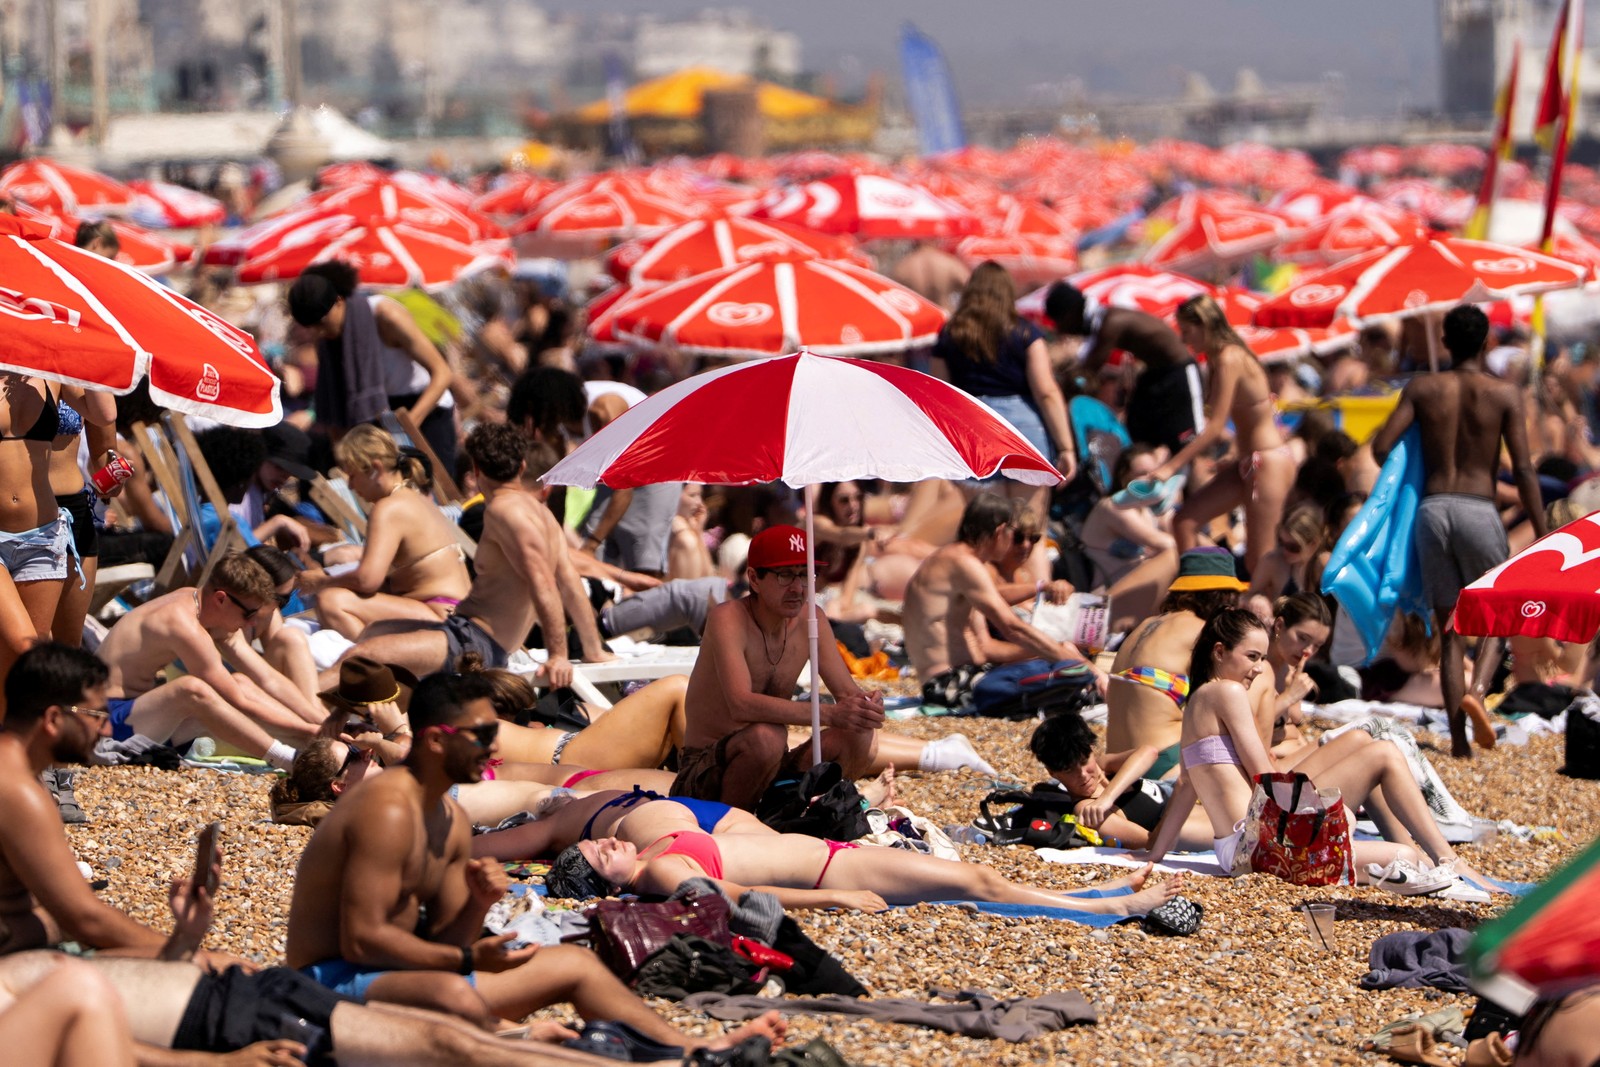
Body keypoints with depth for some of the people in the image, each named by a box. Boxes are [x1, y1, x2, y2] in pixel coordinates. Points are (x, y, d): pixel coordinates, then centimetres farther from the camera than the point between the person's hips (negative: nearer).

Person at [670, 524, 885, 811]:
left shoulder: (810, 621, 0)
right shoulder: (727, 619, -19)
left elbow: (847, 691, 0)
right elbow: (741, 705, -33)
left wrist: (867, 706, -27)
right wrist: (830, 714, -41)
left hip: (774, 770, 6)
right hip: (706, 773, -6)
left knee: (858, 735, -16)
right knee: (765, 737, -36)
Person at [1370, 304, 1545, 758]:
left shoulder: (1421, 388, 5)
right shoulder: (1505, 394, -1)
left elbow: (1382, 447, -2)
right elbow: (1523, 469, -5)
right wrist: (1541, 535, -2)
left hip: (1432, 510, 2)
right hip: (1479, 511, -2)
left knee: (1450, 631, 9)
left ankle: (1458, 737, 1)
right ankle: (1477, 688, -16)